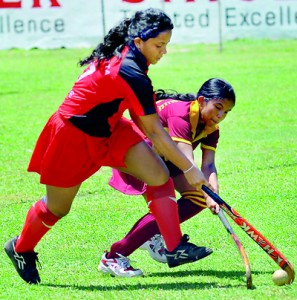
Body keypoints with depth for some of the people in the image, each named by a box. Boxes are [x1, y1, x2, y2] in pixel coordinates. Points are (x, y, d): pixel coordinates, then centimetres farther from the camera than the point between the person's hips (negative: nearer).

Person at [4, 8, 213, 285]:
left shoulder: (122, 53, -7)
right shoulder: (132, 76, -34)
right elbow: (155, 132, -30)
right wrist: (189, 169, -25)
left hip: (107, 129, 9)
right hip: (73, 137, -9)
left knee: (159, 174, -10)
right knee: (56, 209, 11)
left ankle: (176, 247, -11)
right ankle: (20, 249, 38)